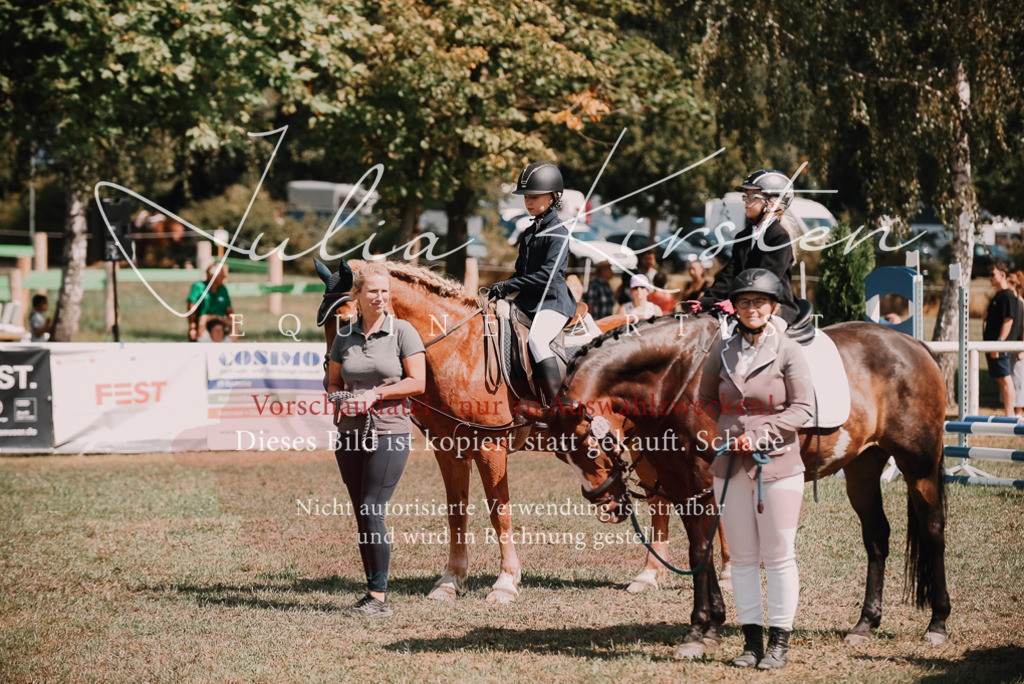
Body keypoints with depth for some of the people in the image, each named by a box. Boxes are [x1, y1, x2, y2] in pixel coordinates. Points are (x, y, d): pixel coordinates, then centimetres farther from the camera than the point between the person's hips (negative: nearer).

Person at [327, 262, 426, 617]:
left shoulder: (402, 332, -3)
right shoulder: (344, 336, 9)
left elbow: (418, 382, -6)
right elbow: (333, 382, 16)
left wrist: (377, 393, -17)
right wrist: (340, 398, -7)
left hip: (389, 431, -5)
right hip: (351, 432, 5)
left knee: (372, 512, -12)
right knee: (361, 515, 7)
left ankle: (379, 597, -7)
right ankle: (374, 591, 15)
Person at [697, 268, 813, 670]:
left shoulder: (788, 352, -5)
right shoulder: (722, 352, 5)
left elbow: (802, 409, -8)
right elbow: (707, 399, 20)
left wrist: (760, 433, -18)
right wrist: (732, 425, 5)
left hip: (779, 464, -4)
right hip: (731, 465, 4)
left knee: (778, 556, 1)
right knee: (742, 557, 8)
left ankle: (779, 642, 9)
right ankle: (752, 640, 15)